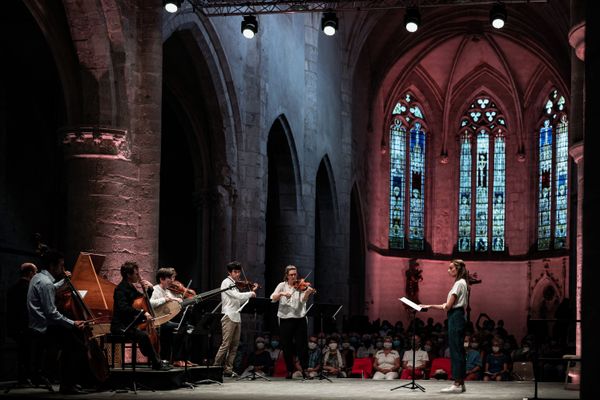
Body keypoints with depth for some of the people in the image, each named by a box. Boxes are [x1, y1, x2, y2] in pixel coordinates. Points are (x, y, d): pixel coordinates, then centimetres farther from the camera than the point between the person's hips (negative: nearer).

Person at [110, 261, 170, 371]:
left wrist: (149, 289, 6)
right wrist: (143, 312, -36)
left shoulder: (130, 287, 13)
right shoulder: (120, 289, -15)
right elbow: (123, 307, -31)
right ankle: (157, 364, -21)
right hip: (120, 327, -10)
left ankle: (157, 360, 13)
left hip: (129, 324, 10)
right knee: (143, 335, -29)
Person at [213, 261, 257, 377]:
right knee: (225, 344, -12)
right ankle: (216, 367, -9)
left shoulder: (236, 284, 20)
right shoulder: (226, 282, -5)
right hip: (229, 316, -8)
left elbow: (240, 300, 22)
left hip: (236, 317, 8)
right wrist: (251, 293, -5)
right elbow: (237, 295, -17)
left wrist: (251, 291, 17)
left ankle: (228, 369, 6)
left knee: (234, 346, 5)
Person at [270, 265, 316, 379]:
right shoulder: (282, 286, 7)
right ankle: (290, 371, 15)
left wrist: (307, 292, -34)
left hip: (300, 319, -1)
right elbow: (273, 298, -4)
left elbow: (303, 299, -14)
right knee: (287, 347, 5)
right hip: (285, 319, 1)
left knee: (302, 345, -3)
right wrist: (282, 293, -21)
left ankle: (305, 369, 5)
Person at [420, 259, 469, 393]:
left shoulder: (459, 283, -11)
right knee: (458, 350, 9)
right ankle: (461, 383, 11)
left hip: (455, 317, -10)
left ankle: (457, 384, -11)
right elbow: (449, 305, 17)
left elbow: (448, 305, -16)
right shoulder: (461, 283, 19)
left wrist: (444, 306, 4)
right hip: (458, 317, 10)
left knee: (455, 350, -10)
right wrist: (430, 306, 13)